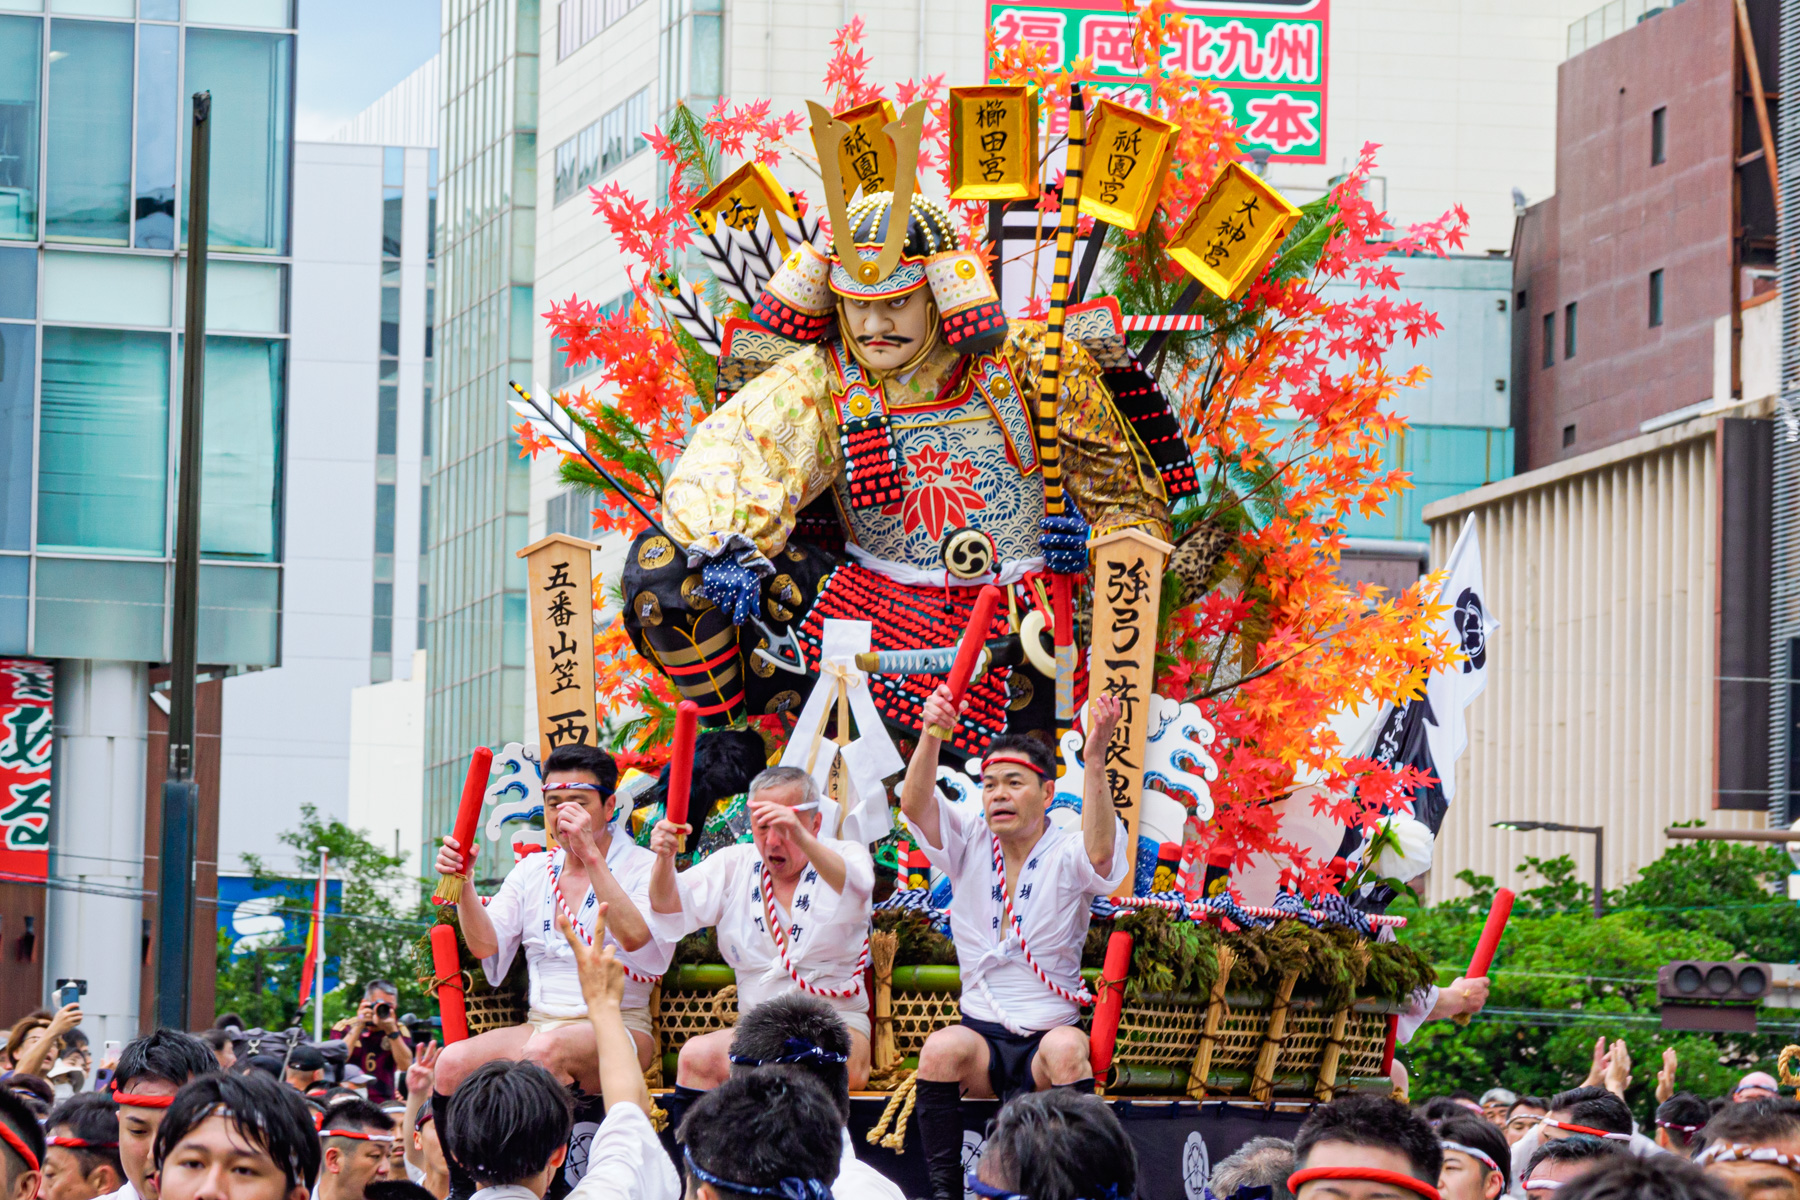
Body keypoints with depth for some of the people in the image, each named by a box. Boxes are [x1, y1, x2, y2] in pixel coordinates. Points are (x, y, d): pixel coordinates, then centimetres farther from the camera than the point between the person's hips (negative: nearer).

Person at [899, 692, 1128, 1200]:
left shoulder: (1065, 855, -2)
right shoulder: (969, 843, 7)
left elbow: (1099, 852, -27)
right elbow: (913, 803, -10)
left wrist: (1094, 753, -37)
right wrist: (931, 733, -29)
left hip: (1051, 1030, -2)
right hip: (983, 1034, 2)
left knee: (1065, 1049, -35)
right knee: (941, 1049, -30)